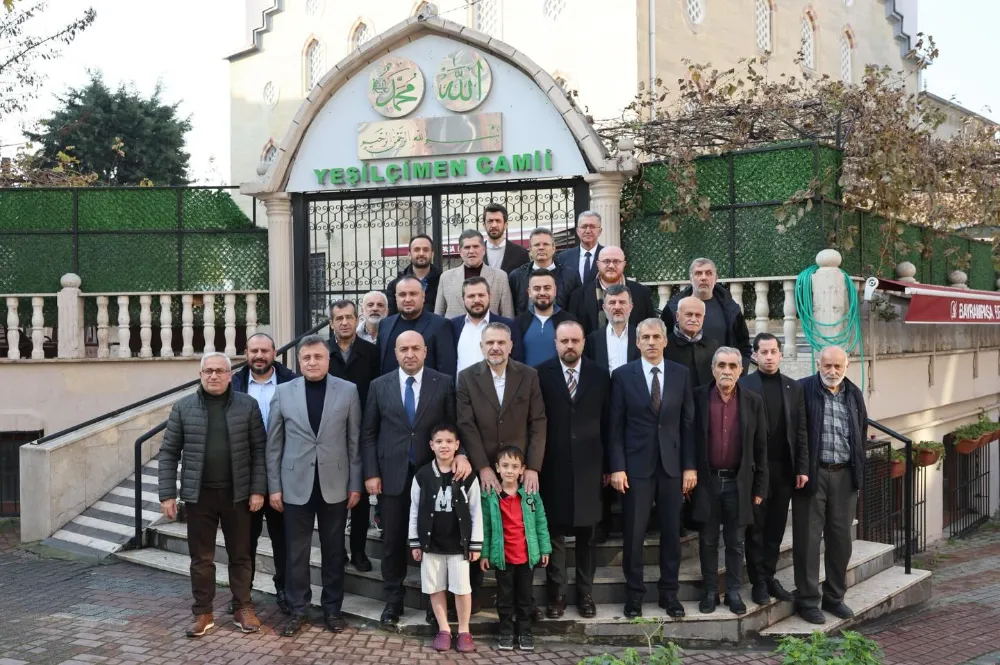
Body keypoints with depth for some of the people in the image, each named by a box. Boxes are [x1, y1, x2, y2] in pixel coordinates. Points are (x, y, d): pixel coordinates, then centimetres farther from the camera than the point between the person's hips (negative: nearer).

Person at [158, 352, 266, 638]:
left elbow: (259, 450, 0)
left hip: (237, 494, 0)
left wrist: (258, 490, -6)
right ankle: (203, 613, 21)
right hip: (198, 494, 1)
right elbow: (169, 453, 2)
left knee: (240, 555, 10)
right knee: (201, 558, 9)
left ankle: (243, 608, 22)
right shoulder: (183, 407, 0)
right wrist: (167, 494, -3)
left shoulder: (248, 405, -1)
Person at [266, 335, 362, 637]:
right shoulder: (283, 392, 2)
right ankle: (298, 610, 21)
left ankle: (332, 608, 23)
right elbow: (274, 444, 4)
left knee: (333, 550, 10)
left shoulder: (348, 390, -1)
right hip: (296, 485, 1)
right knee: (296, 551, 7)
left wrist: (355, 484, -1)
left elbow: (355, 441, 1)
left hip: (335, 484, 0)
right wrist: (274, 486, 1)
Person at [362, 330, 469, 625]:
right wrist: (371, 473, -1)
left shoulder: (444, 383, 0)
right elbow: (369, 433, 5)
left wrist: (462, 454, -19)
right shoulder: (379, 386, 4)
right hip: (392, 474, 1)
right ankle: (393, 600, 23)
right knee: (393, 541, 9)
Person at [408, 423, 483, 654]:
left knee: (462, 587, 2)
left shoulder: (468, 477, -7)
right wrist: (415, 543, 3)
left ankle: (464, 631, 17)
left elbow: (476, 512, -3)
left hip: (459, 543, -2)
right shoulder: (422, 476, -4)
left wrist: (476, 544, -2)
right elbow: (415, 511, 2)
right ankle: (444, 629, 23)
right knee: (436, 587, 10)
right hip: (431, 543, 2)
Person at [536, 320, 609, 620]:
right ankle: (556, 594, 18)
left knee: (587, 534, 10)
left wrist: (608, 465, 5)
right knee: (554, 533, 6)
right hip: (552, 467, -1)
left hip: (588, 466, 2)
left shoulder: (600, 375, 3)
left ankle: (585, 593, 22)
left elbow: (607, 423, 6)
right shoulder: (540, 375, -3)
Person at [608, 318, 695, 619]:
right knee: (634, 533, 3)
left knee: (671, 532, 8)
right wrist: (617, 467, -8)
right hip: (637, 465, -2)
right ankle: (634, 593, 17)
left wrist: (689, 466, 1)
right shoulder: (623, 375, -1)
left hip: (672, 464, 2)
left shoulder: (680, 374, 4)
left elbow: (688, 423, 5)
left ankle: (669, 593, 22)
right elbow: (616, 425, -2)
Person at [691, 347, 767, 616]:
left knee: (735, 542, 9)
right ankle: (709, 592, 19)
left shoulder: (753, 401, 0)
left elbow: (760, 447, 4)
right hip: (706, 481, -1)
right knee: (708, 541, 8)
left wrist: (759, 487, 2)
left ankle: (734, 592, 20)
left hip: (738, 483, 1)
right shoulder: (697, 398, -3)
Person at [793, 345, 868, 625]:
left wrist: (859, 470, 14)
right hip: (812, 473, -5)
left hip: (845, 475, 5)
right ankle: (807, 600, 11)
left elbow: (861, 432, 19)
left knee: (841, 538, 11)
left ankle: (834, 597, 24)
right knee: (808, 538, 1)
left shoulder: (854, 394, 11)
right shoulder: (803, 390, -6)